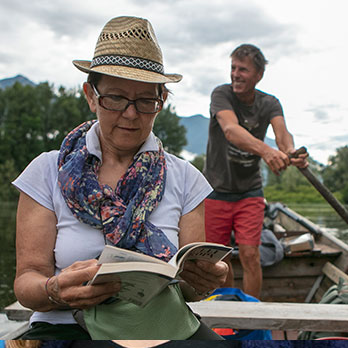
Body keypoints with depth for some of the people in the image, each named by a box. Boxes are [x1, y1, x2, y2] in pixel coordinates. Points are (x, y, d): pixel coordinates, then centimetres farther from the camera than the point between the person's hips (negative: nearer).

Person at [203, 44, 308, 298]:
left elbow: (282, 133, -23)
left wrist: (290, 151, -49)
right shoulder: (221, 95, -14)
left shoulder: (269, 103, -4)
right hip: (216, 191, -1)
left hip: (250, 193, 1)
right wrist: (265, 151, -53)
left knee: (250, 256, -6)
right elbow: (231, 130, -34)